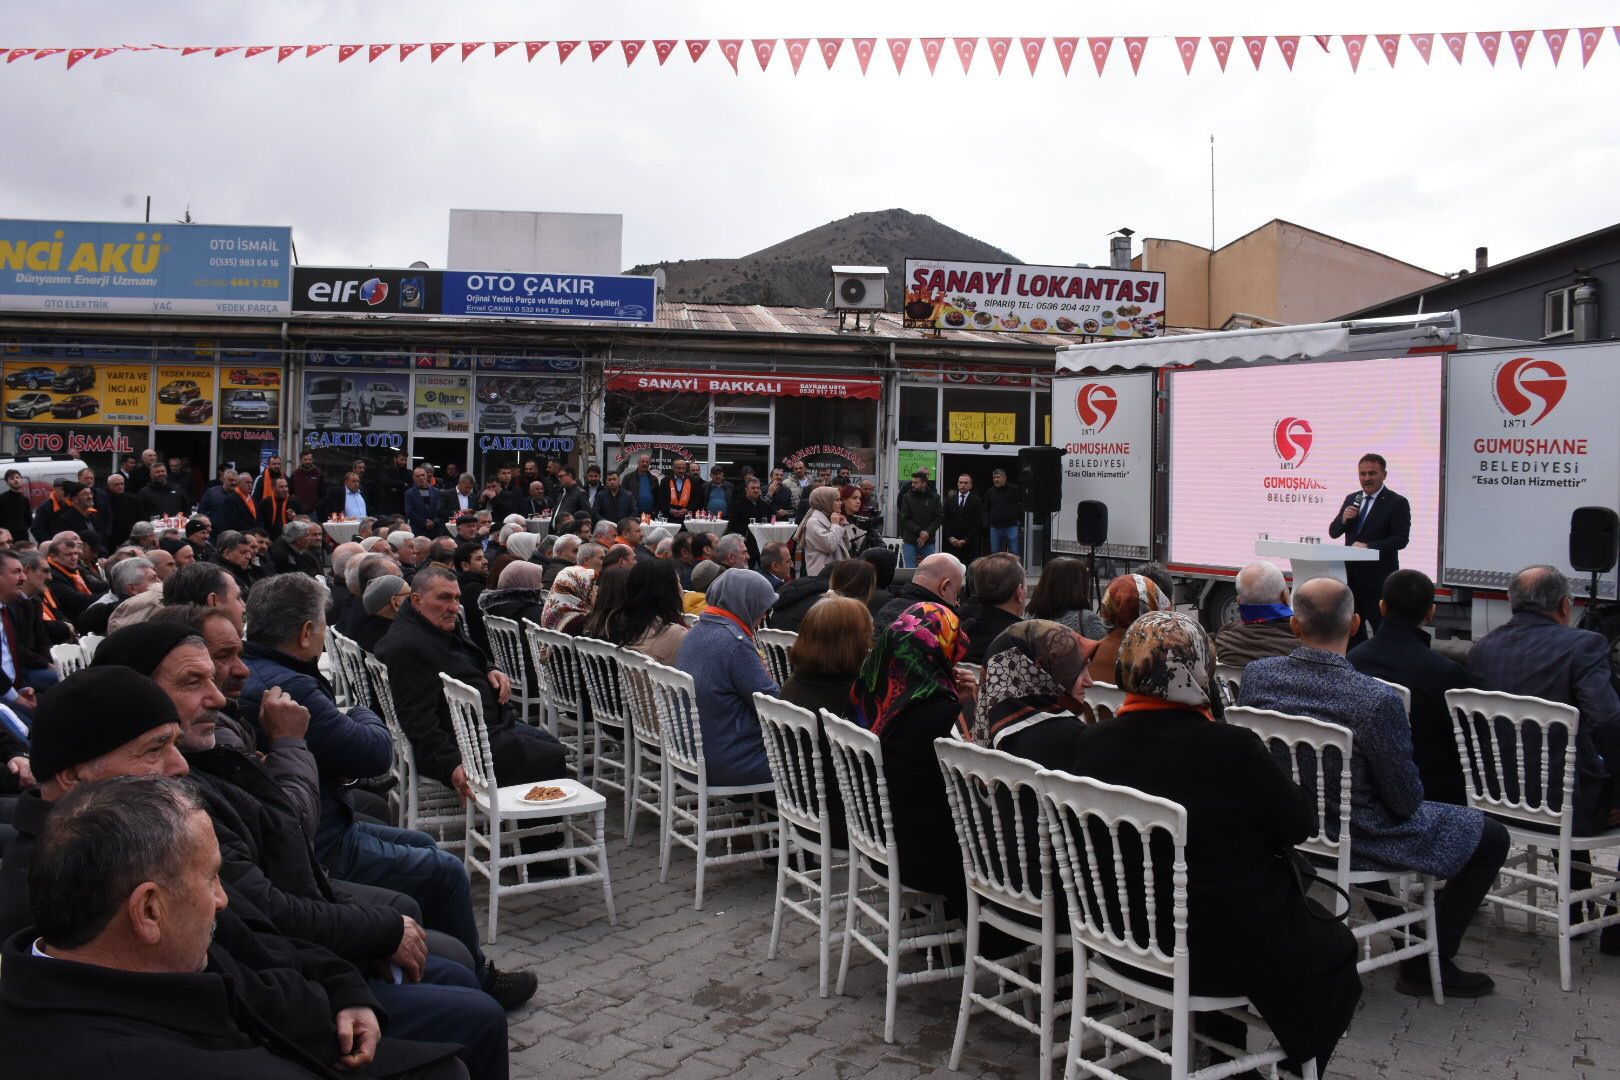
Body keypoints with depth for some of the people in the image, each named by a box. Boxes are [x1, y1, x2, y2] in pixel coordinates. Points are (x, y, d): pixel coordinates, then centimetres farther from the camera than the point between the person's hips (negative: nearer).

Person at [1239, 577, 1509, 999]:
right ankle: (1428, 963, 15)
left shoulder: (1256, 675, -14)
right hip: (1357, 840, -6)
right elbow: (1406, 799, -18)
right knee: (1491, 836, 11)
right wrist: (1410, 795, 6)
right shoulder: (1377, 699, -29)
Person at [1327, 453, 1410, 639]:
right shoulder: (1351, 499, 12)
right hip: (1351, 575, 6)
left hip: (1379, 578, -6)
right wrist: (1343, 519, -9)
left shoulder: (1397, 503, -6)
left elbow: (1401, 539, -14)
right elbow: (1333, 532, 12)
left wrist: (1368, 546, -23)